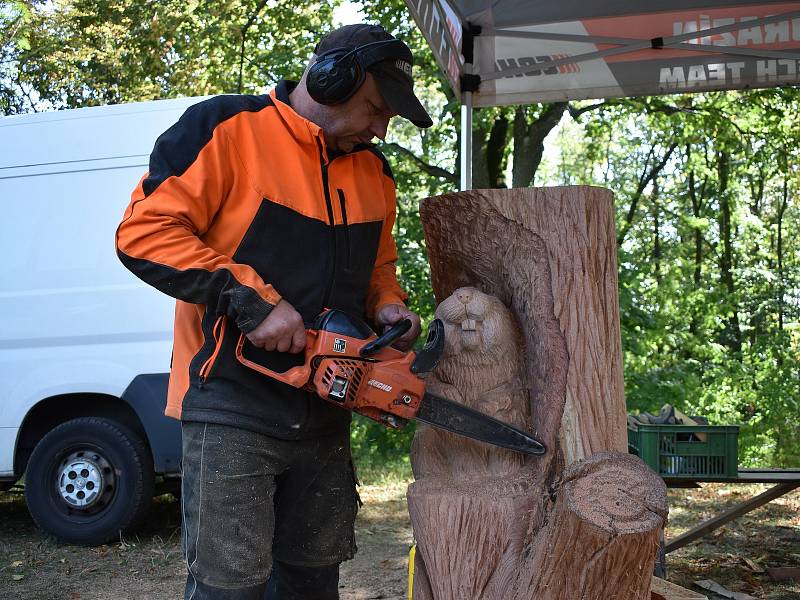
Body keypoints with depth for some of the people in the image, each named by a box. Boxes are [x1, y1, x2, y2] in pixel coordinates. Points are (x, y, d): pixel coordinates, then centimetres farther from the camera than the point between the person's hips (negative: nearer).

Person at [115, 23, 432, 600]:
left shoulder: (374, 172, 12)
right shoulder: (227, 129, -9)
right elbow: (145, 230, -15)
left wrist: (388, 308, 3)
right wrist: (252, 299, -20)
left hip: (324, 415, 7)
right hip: (233, 407, -6)